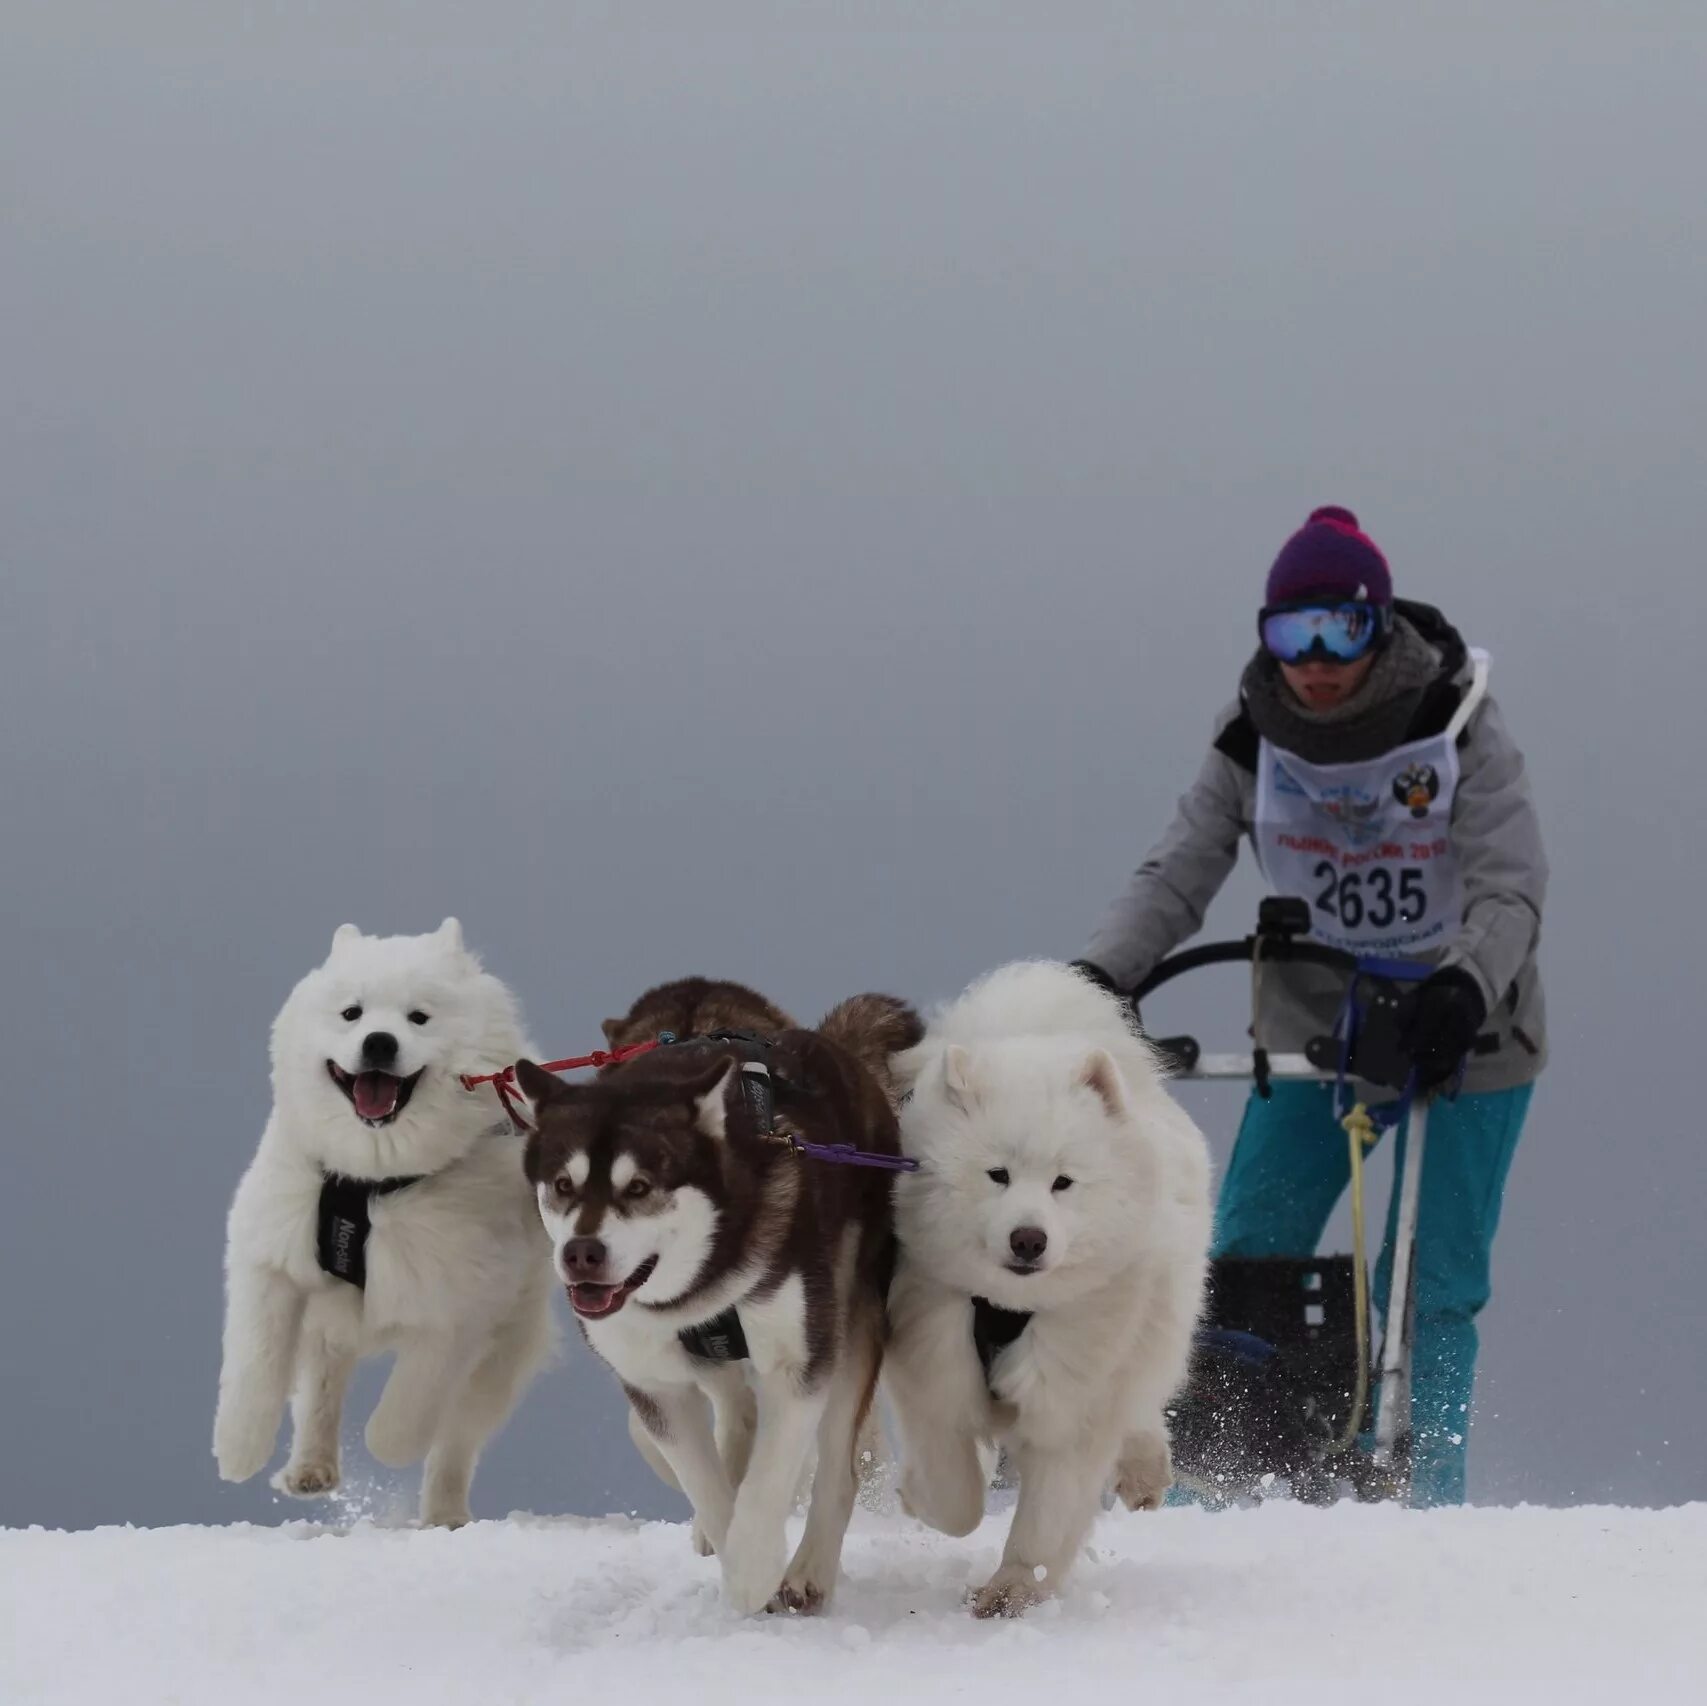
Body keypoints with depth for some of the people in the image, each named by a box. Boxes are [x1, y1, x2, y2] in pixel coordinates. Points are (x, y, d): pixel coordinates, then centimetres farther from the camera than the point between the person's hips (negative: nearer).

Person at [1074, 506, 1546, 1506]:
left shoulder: (1458, 729, -14)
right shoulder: (1256, 743, -4)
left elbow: (1512, 890, -21)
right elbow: (1178, 877, -9)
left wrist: (1466, 987, -41)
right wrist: (1100, 975, -26)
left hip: (1461, 1037, -3)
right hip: (1315, 1033, 3)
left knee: (1429, 1289, -6)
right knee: (1246, 1262, -4)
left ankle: (1426, 1499, 5)